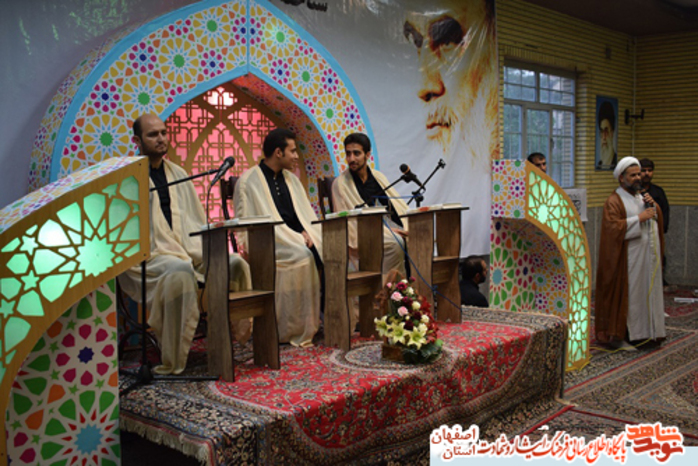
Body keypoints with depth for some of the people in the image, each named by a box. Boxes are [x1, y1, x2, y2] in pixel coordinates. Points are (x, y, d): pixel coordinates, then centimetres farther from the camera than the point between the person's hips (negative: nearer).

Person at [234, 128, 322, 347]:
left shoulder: (291, 179, 19)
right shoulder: (249, 181, -2)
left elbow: (307, 215, 18)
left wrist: (306, 233, -7)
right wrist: (294, 238, -16)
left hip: (298, 239, 6)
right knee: (303, 256, -32)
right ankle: (296, 331, -23)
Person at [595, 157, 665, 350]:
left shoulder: (641, 196, 17)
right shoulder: (614, 201, -9)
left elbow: (658, 218, 20)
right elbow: (613, 227, -21)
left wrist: (653, 205, 0)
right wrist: (639, 218, -21)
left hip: (648, 255, 8)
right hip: (628, 258, -8)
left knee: (647, 293, 9)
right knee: (625, 295, -5)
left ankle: (645, 331, 17)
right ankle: (617, 336, 2)